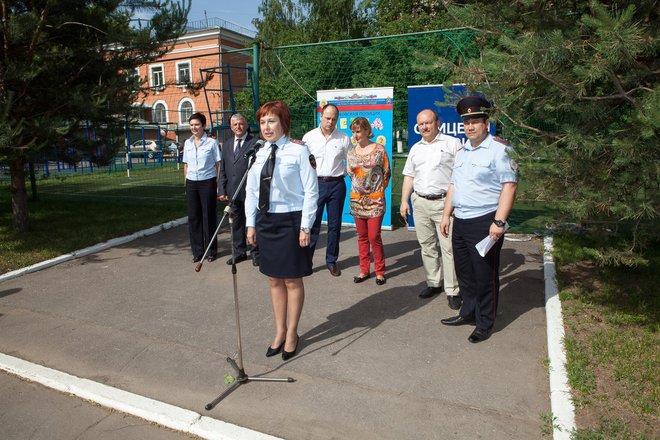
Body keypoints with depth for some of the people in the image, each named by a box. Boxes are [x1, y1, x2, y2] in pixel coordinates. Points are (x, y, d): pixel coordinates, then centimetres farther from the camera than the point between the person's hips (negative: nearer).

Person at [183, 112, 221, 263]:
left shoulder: (212, 143, -4)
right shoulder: (187, 143, 10)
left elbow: (218, 164, -3)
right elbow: (186, 165, 16)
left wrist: (219, 185, -8)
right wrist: (186, 184, 12)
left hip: (207, 182, -4)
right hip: (191, 183, 4)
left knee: (208, 216, 3)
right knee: (193, 217, 6)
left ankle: (211, 250, 15)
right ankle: (197, 251, 17)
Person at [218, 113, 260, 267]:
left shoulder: (255, 143, -6)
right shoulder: (227, 145, 13)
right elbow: (223, 170, 14)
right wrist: (222, 191, 7)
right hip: (233, 192, 6)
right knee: (237, 223, 14)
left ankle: (256, 253, 17)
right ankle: (239, 252, 28)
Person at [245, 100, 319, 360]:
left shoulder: (298, 151, -10)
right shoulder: (258, 154, 6)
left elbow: (311, 191, -10)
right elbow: (251, 191, 11)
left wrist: (305, 227, -13)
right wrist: (251, 224, 7)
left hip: (291, 221, -5)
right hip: (265, 221, 5)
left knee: (292, 281, 7)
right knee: (274, 280, 15)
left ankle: (291, 334, 27)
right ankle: (280, 331, 33)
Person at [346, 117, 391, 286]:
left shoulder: (379, 149, -5)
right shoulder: (351, 153, 7)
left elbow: (387, 173, 2)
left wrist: (377, 189, 6)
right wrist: (359, 188, 13)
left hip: (375, 200, -4)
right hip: (357, 200, 4)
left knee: (374, 237, -5)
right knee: (362, 237, 10)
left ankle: (380, 271, 11)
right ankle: (364, 270, 21)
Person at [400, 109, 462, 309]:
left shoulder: (452, 143, 0)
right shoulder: (415, 149, 17)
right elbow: (409, 176, 19)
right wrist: (404, 201, 12)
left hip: (444, 202, -5)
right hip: (420, 203, 5)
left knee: (448, 248, -5)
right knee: (427, 246, 11)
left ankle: (453, 291, 3)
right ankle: (433, 283, 23)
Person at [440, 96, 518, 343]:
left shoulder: (498, 149, -9)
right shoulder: (462, 152, 16)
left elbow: (509, 185, -16)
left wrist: (499, 222, -21)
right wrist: (446, 215, 14)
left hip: (485, 222, -7)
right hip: (461, 221, 8)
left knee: (484, 275, 3)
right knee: (464, 272, 16)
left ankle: (485, 324, 17)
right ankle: (468, 313, 33)